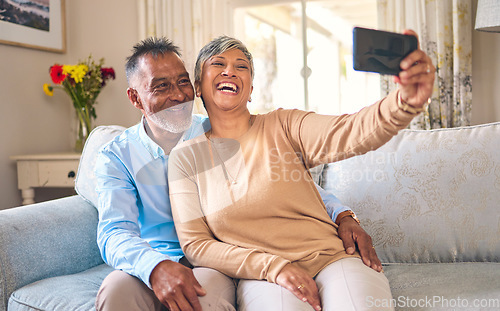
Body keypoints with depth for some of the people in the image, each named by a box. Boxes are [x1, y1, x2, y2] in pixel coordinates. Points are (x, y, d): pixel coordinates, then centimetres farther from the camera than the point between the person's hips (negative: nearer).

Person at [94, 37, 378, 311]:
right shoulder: (115, 157, 2)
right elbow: (115, 233, -11)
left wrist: (343, 216, -14)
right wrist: (157, 267, -34)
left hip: (214, 264, 0)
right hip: (148, 268, 1)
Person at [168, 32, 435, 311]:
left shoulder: (282, 126, 5)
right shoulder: (186, 157, 5)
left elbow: (348, 133, -15)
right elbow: (195, 245, 1)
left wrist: (405, 101, -38)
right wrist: (273, 267, -13)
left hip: (331, 259, 2)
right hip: (259, 276, -1)